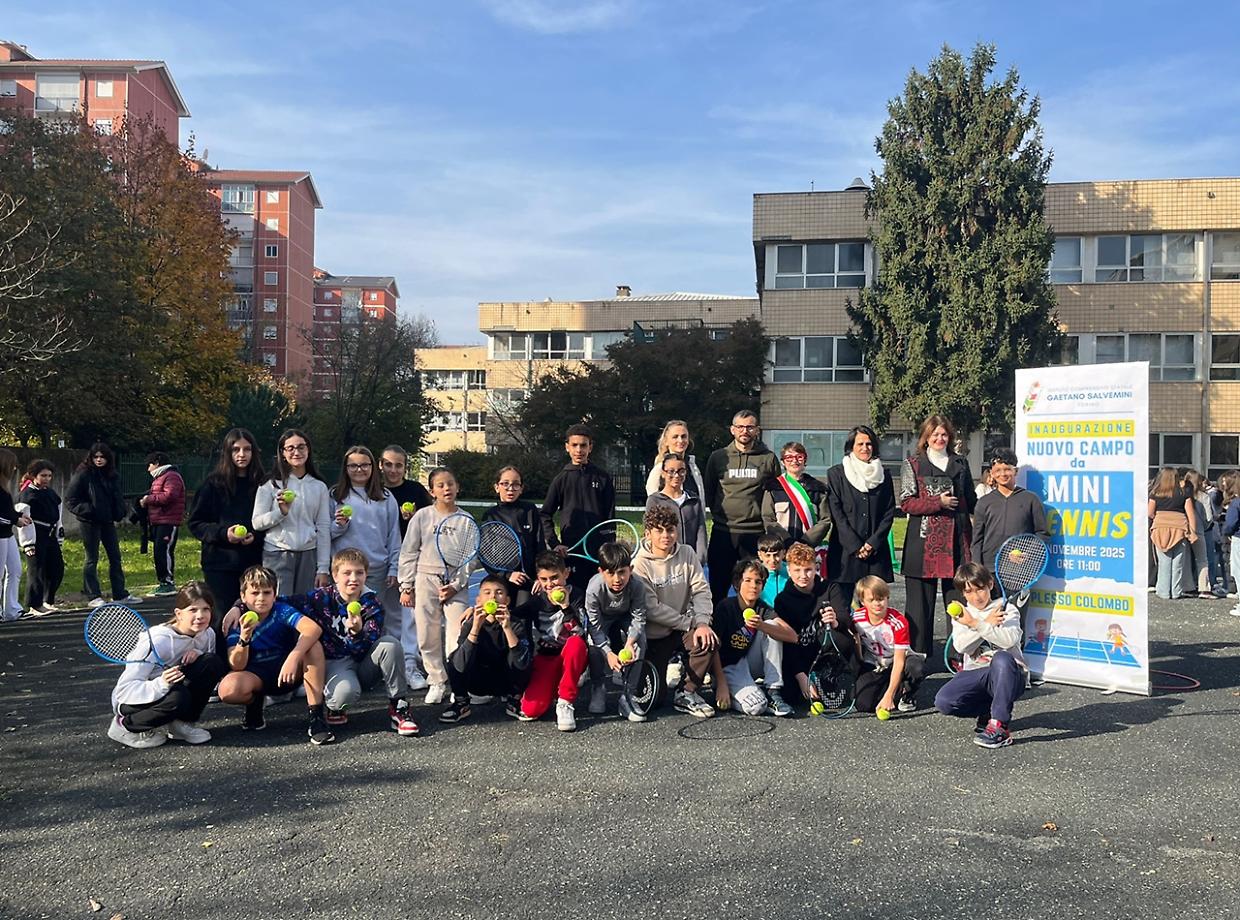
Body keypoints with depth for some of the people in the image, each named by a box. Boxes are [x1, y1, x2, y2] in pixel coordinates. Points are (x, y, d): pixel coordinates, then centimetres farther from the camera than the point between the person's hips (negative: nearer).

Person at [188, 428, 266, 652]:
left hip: (253, 563, 2)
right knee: (222, 620, 1)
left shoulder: (261, 484, 6)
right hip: (220, 562, -1)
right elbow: (195, 524, 2)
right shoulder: (213, 484, 1)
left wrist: (256, 536, -8)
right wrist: (223, 533, -13)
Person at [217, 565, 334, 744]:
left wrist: (293, 657, -46)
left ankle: (317, 715, -26)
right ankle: (255, 701, 6)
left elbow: (314, 628, -33)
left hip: (288, 671, 0)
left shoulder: (281, 611, -14)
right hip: (257, 675, 0)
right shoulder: (238, 621, -10)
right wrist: (244, 639, -34)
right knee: (227, 689, -33)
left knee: (311, 643, -30)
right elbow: (237, 667, -16)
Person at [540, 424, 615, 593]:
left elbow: (610, 517, 6)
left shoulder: (603, 477, 6)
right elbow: (545, 515, 6)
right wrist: (554, 543, -6)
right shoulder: (561, 479, 5)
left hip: (599, 549, 0)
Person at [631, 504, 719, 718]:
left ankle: (687, 693, -9)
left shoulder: (687, 554, 0)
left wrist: (702, 622, -22)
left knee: (708, 641, -31)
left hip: (683, 628, 3)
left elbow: (701, 590, -5)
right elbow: (651, 609, -17)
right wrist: (690, 623, -19)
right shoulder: (641, 563, -12)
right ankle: (669, 668, 26)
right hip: (654, 636, -3)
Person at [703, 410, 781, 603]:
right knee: (718, 587, 7)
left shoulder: (768, 459, 5)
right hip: (722, 531, 1)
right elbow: (707, 491, 15)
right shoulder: (718, 457, 7)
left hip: (756, 533, -1)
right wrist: (718, 513, 8)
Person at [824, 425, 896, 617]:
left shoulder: (884, 475, 15)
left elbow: (889, 512, 9)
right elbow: (836, 512, -1)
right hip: (844, 550, -2)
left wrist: (873, 542, -4)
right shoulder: (836, 474, 6)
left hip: (876, 550, 2)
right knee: (839, 608, -7)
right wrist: (855, 546, -8)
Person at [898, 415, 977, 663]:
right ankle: (918, 655, 7)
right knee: (921, 601, 0)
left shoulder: (960, 463, 16)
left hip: (956, 540, 3)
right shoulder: (913, 464, 6)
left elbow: (971, 500, 20)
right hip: (924, 542, -3)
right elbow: (906, 503, -2)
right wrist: (938, 503, -11)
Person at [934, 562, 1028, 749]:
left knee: (1002, 658, -39)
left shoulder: (1006, 609, 4)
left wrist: (976, 624, -23)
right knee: (943, 701, -24)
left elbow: (1009, 640, -18)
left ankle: (1000, 726, -30)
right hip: (976, 676, 3)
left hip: (1008, 676, -3)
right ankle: (989, 711, 3)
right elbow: (961, 646, -7)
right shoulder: (961, 615, 13)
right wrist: (987, 624, -14)